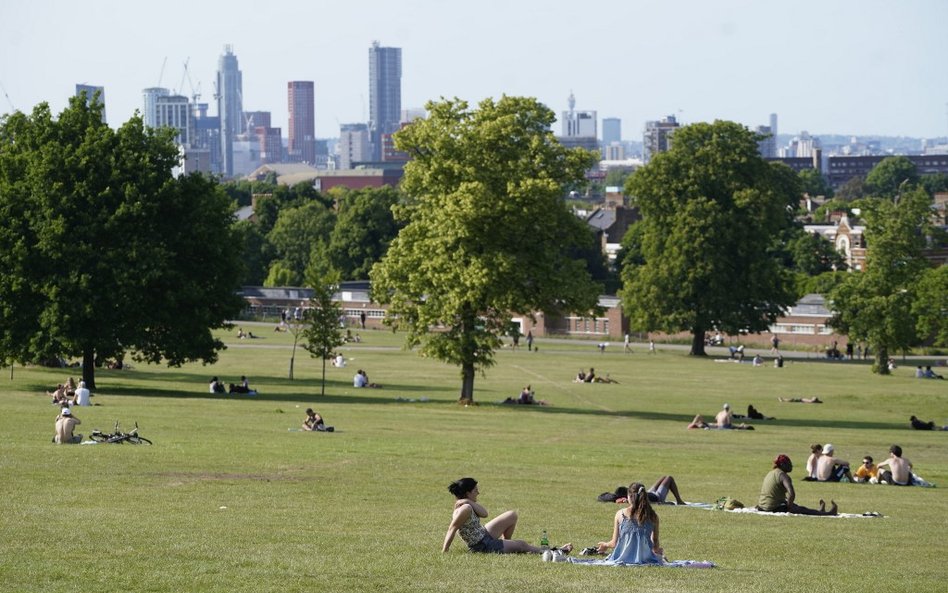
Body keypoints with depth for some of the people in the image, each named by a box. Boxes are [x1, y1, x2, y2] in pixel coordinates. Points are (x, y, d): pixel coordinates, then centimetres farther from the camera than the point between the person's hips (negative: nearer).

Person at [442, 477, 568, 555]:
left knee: (512, 515, 16)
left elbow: (484, 514, -12)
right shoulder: (465, 509, -31)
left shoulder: (468, 505, -2)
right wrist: (444, 552, -33)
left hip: (484, 534, 10)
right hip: (482, 546, -10)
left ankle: (506, 544, 32)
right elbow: (452, 529, -32)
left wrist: (469, 502, -22)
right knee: (521, 545, 4)